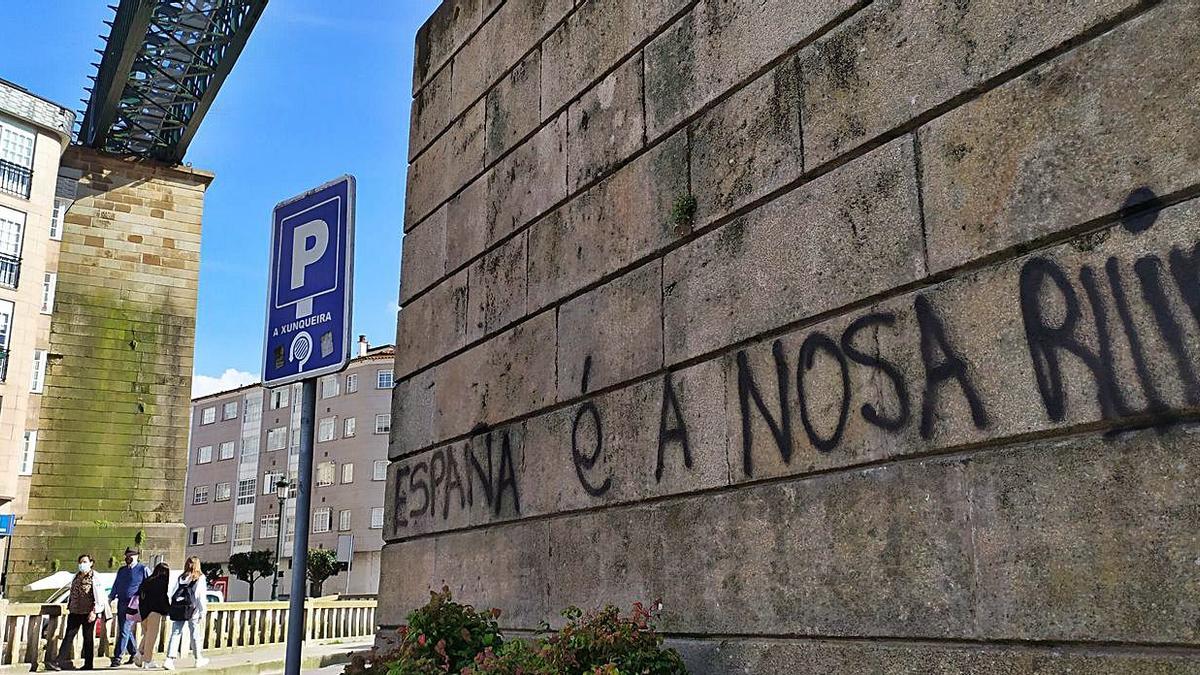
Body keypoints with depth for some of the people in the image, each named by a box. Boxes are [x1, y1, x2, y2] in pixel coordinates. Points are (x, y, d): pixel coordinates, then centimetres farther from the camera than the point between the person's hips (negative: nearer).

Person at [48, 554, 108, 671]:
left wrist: (94, 611, -17)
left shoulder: (94, 577, -6)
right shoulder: (76, 576, 12)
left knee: (88, 637, 2)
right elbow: (72, 593, 20)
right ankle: (59, 661, -6)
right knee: (68, 636, -2)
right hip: (75, 612, 5)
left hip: (88, 612, -5)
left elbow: (98, 596, -11)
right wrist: (69, 607, 16)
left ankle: (88, 664, 9)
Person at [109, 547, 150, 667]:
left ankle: (117, 656, -9)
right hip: (121, 604, 6)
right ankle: (134, 653, 23)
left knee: (124, 630, -11)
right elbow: (116, 586, 23)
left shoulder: (143, 570, -1)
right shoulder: (121, 570, 17)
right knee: (126, 630, 11)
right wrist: (110, 598, 10)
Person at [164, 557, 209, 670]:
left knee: (175, 633, 4)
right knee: (195, 634, 9)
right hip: (192, 609, -3)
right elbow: (201, 596, -6)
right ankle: (198, 659, 21)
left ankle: (169, 659, -7)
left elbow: (173, 594, 6)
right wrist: (202, 612, -3)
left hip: (177, 608, 3)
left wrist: (174, 607, 10)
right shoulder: (200, 578, -2)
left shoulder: (181, 578, 10)